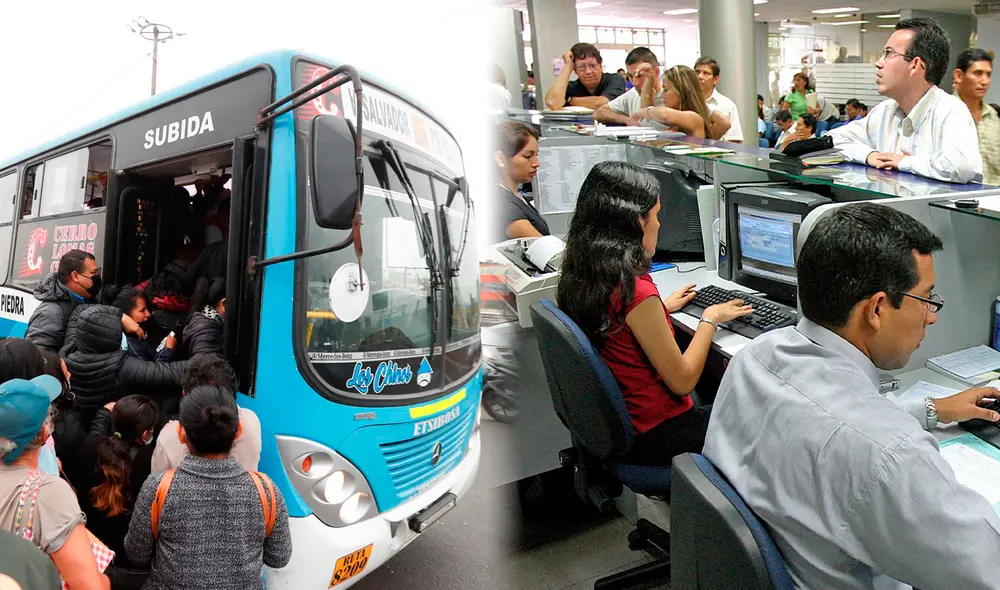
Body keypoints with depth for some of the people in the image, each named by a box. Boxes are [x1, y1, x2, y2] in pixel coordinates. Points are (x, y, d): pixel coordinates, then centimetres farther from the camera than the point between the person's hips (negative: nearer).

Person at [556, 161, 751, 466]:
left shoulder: (580, 274, -5)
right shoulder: (636, 290, -30)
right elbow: (683, 381, -19)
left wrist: (661, 308, 18)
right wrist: (710, 319, -7)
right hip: (651, 436, -8)